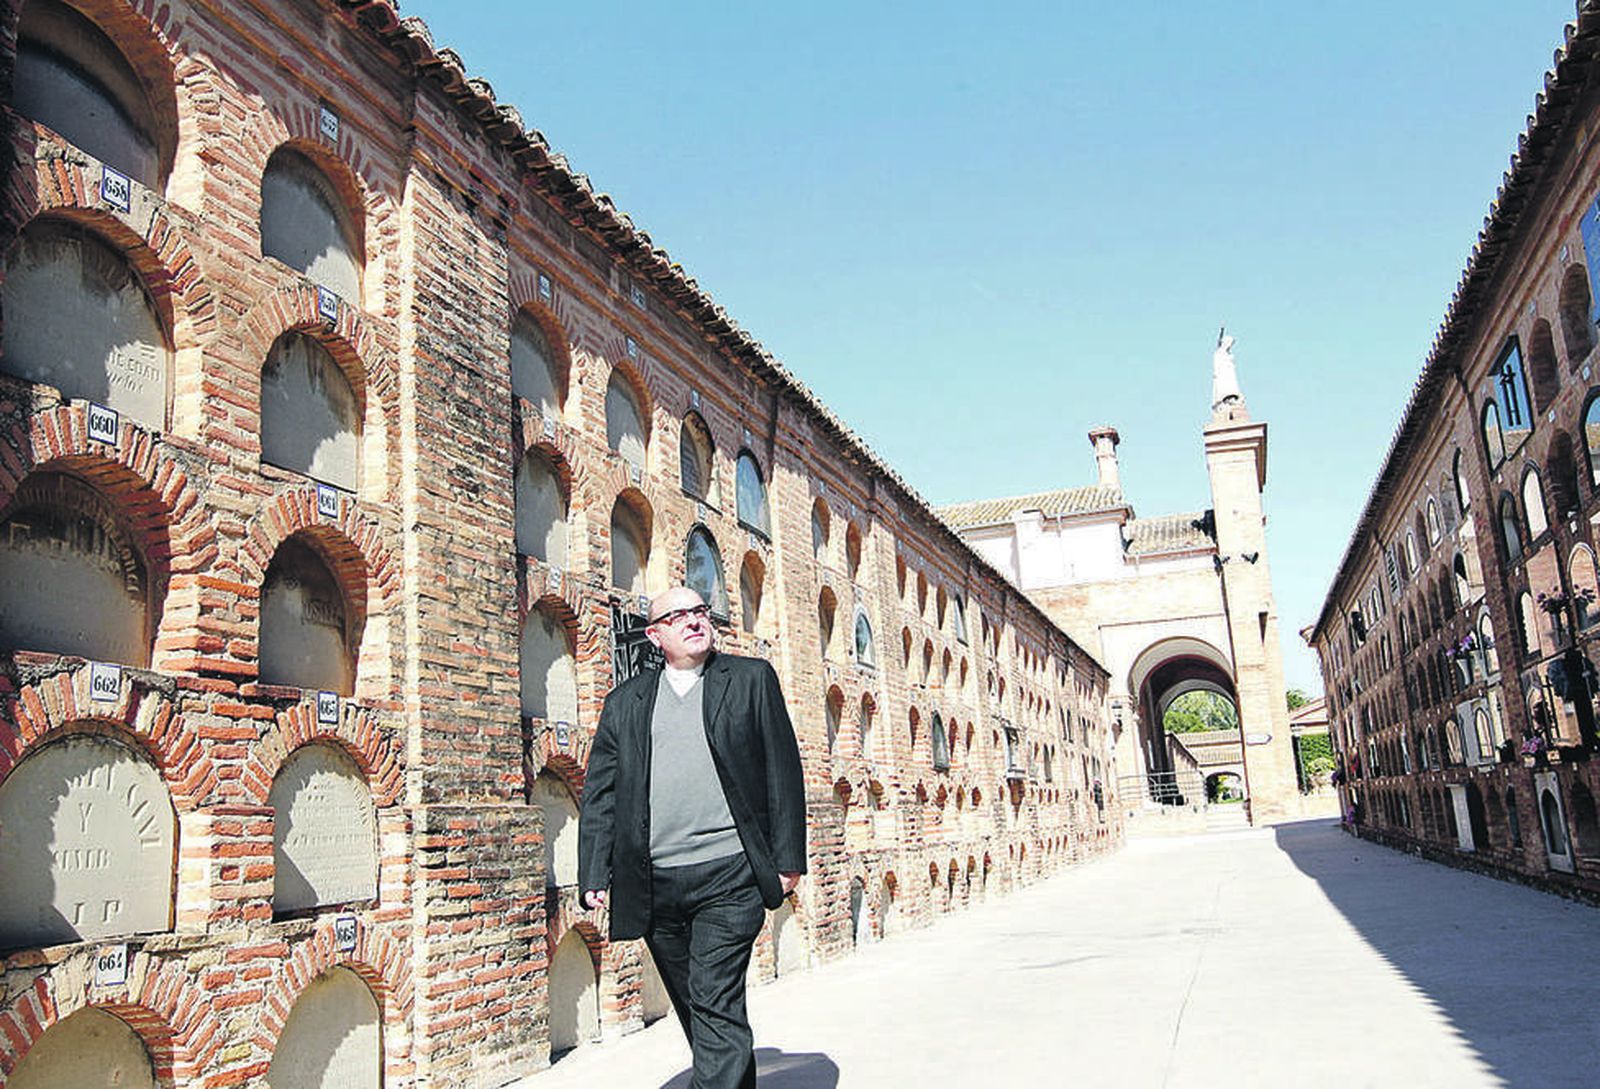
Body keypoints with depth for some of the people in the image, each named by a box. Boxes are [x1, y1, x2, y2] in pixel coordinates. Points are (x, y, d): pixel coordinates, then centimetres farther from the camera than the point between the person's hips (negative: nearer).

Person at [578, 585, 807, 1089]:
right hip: (653, 884, 4)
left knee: (716, 1004, -12)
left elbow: (783, 773, 5)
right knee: (695, 1010, 14)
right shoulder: (625, 702, 14)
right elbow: (598, 795, 12)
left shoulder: (751, 678, 7)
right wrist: (594, 876, 3)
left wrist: (788, 859, -1)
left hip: (728, 876, -4)